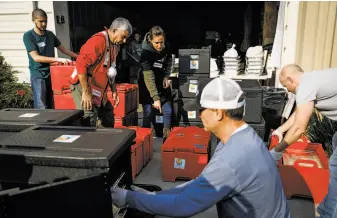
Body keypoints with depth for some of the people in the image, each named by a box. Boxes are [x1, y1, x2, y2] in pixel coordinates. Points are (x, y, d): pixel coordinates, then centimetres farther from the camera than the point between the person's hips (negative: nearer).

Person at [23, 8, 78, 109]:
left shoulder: (50, 34, 8)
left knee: (52, 106, 8)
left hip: (52, 73, 5)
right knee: (41, 108, -11)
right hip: (38, 75, -5)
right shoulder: (28, 36, -9)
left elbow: (63, 49, 19)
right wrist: (58, 59, -24)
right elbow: (36, 57, -18)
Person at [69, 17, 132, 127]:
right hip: (83, 86, -9)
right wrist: (86, 92, -26)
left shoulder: (115, 44, 9)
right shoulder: (98, 40, -20)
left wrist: (114, 91, 12)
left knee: (108, 124, 13)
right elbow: (81, 64, -27)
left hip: (99, 90, 9)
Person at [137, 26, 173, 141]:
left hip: (162, 83, 5)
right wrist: (155, 98, -35)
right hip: (147, 85, -4)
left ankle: (166, 137, 16)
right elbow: (149, 77, -31)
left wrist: (166, 76, -6)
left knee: (168, 111, 2)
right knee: (148, 113, -7)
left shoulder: (166, 47, -11)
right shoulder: (146, 52, -26)